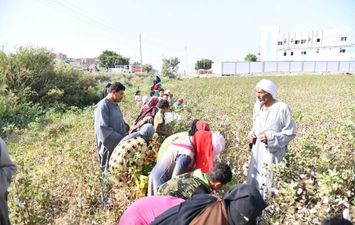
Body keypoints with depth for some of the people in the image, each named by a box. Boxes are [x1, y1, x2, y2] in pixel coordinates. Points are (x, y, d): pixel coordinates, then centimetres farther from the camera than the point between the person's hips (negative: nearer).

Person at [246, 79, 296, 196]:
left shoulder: (282, 108, -15)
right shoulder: (258, 106, 5)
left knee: (269, 184, -3)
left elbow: (290, 133, -10)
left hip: (273, 155, -6)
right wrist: (252, 134, -1)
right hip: (257, 152, 7)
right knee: (254, 183, 13)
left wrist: (270, 137, -21)